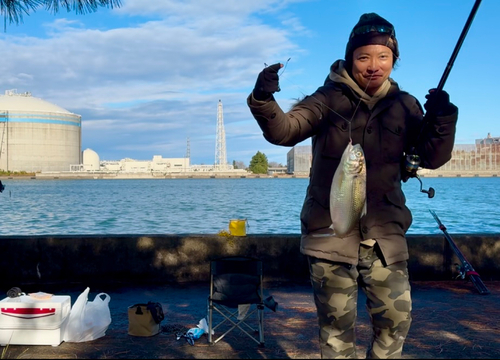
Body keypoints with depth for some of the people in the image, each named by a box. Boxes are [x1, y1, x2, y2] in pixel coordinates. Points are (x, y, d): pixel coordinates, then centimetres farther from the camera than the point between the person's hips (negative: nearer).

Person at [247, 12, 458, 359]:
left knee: (397, 318, 8)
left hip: (385, 230, 3)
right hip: (330, 229, -2)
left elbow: (433, 158, 0)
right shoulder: (328, 99, -4)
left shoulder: (404, 105, 4)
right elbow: (284, 131, -16)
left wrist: (441, 120, -18)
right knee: (337, 321, 7)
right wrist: (264, 100, -35)